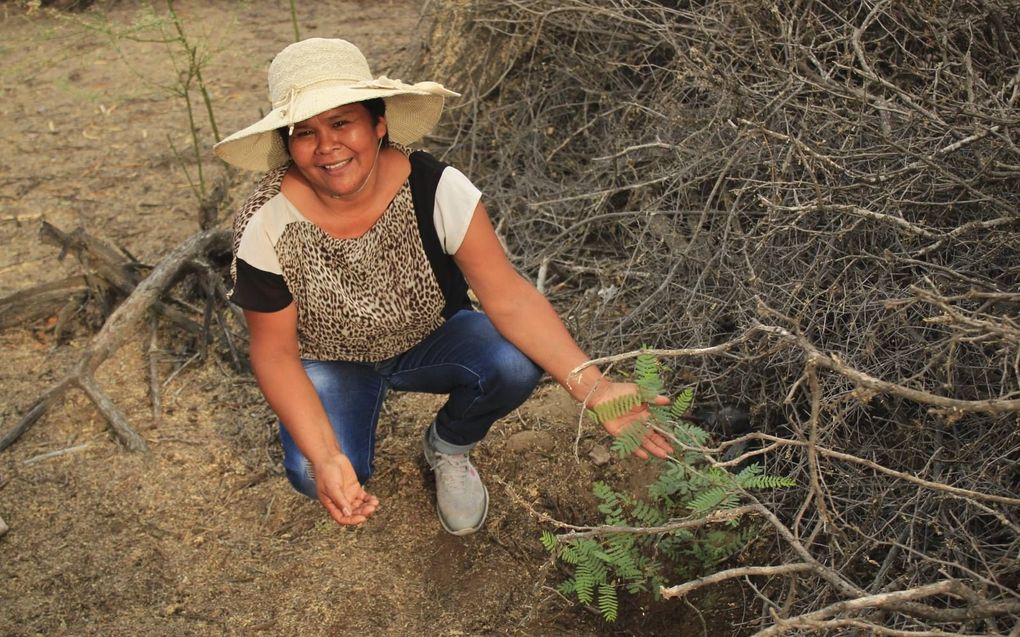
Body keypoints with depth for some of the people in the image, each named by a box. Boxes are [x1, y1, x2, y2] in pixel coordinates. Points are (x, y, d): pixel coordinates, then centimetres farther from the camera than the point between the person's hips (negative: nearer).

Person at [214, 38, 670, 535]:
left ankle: (447, 449, 5)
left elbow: (509, 298, -25)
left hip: (430, 340, 1)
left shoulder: (437, 189, -26)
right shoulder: (265, 225, -25)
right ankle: (345, 448, 11)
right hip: (330, 363, 0)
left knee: (515, 364, -30)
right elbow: (275, 351, -17)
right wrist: (325, 458, -33)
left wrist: (592, 388, -39)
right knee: (313, 476, -29)